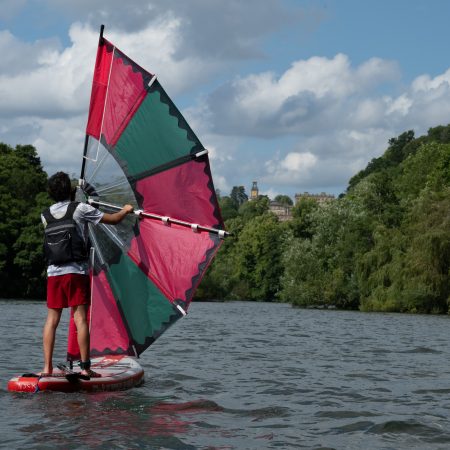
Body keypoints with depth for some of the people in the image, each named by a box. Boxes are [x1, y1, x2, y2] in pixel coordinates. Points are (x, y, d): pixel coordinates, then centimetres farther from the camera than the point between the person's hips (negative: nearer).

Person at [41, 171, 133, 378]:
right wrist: (126, 210, 24)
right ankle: (85, 367, -6)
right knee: (80, 318, -5)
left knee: (52, 319, 6)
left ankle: (47, 367, 2)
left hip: (53, 272, 4)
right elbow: (113, 220, 3)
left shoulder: (45, 215, 10)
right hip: (76, 272, -4)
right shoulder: (80, 209, -3)